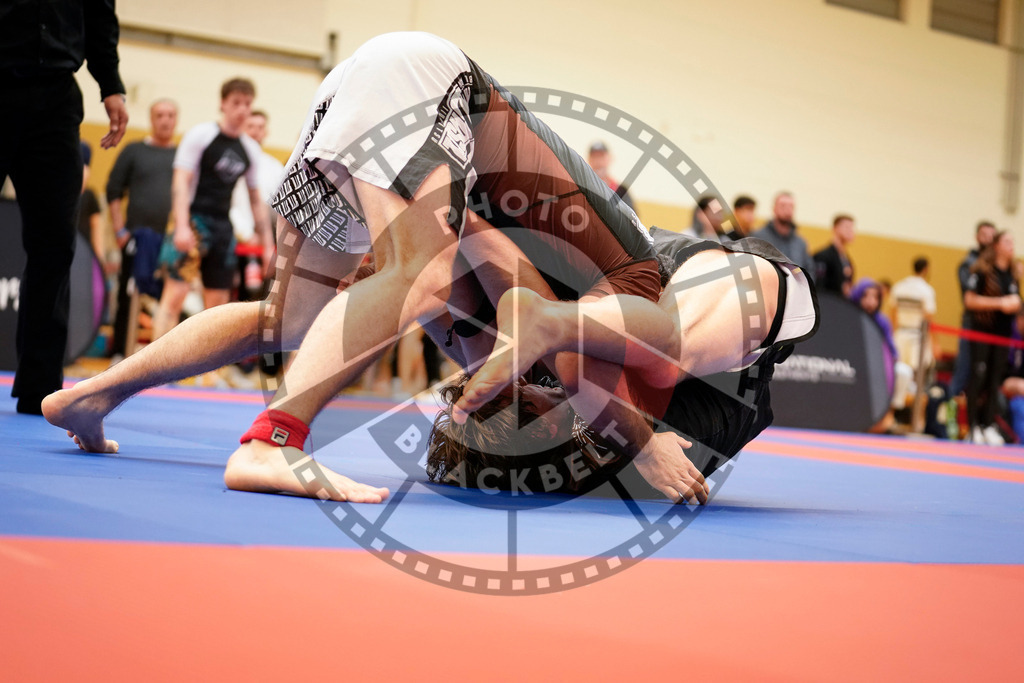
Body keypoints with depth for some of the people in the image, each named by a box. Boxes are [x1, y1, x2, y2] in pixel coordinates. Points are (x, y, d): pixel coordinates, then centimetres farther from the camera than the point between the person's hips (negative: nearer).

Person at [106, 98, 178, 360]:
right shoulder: (134, 151, 7)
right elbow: (114, 191, 4)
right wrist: (119, 230, -4)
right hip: (138, 238, -1)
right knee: (128, 297, 1)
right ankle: (119, 353, 8)